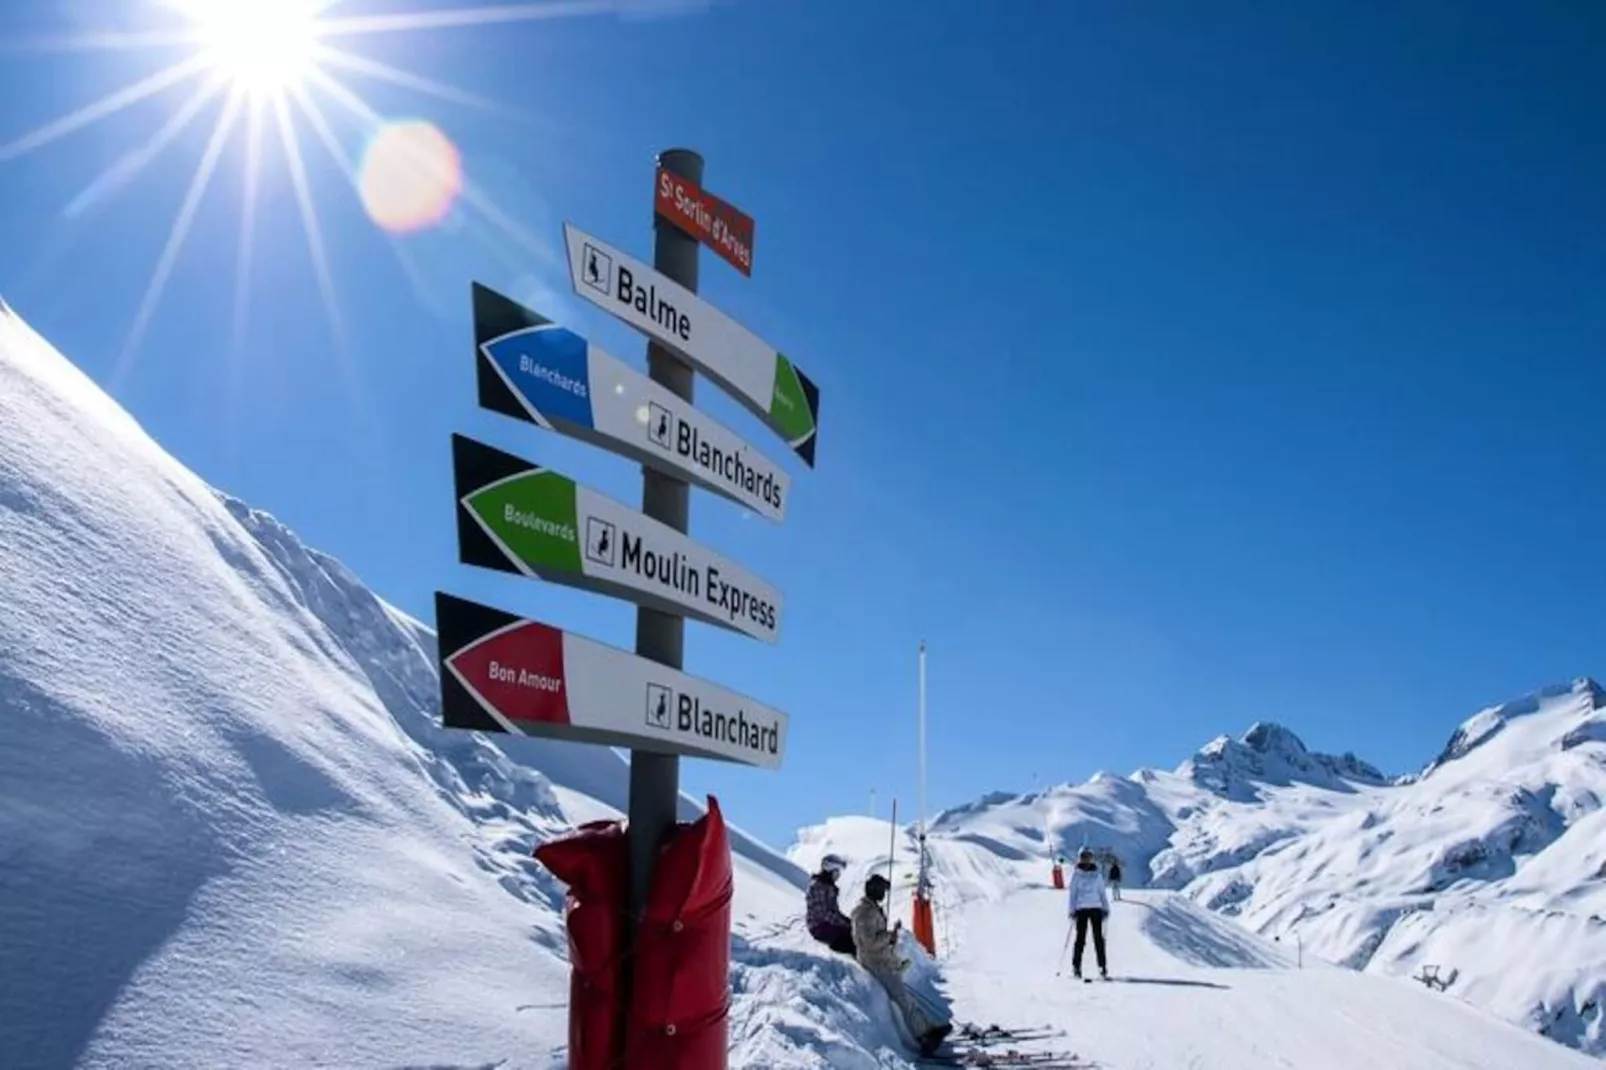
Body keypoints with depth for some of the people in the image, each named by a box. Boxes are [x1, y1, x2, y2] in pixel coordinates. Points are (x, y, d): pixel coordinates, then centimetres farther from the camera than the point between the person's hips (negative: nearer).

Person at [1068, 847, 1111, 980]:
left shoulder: (1097, 874, 10)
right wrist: (1072, 910, -2)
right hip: (1081, 908, -2)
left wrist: (1106, 908, 9)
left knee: (1099, 938, -2)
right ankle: (1076, 967, 5)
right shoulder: (1076, 874, 5)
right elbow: (1072, 893, 5)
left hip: (1096, 908, 2)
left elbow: (1102, 892, 15)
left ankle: (1102, 967, 0)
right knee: (1080, 938, -2)